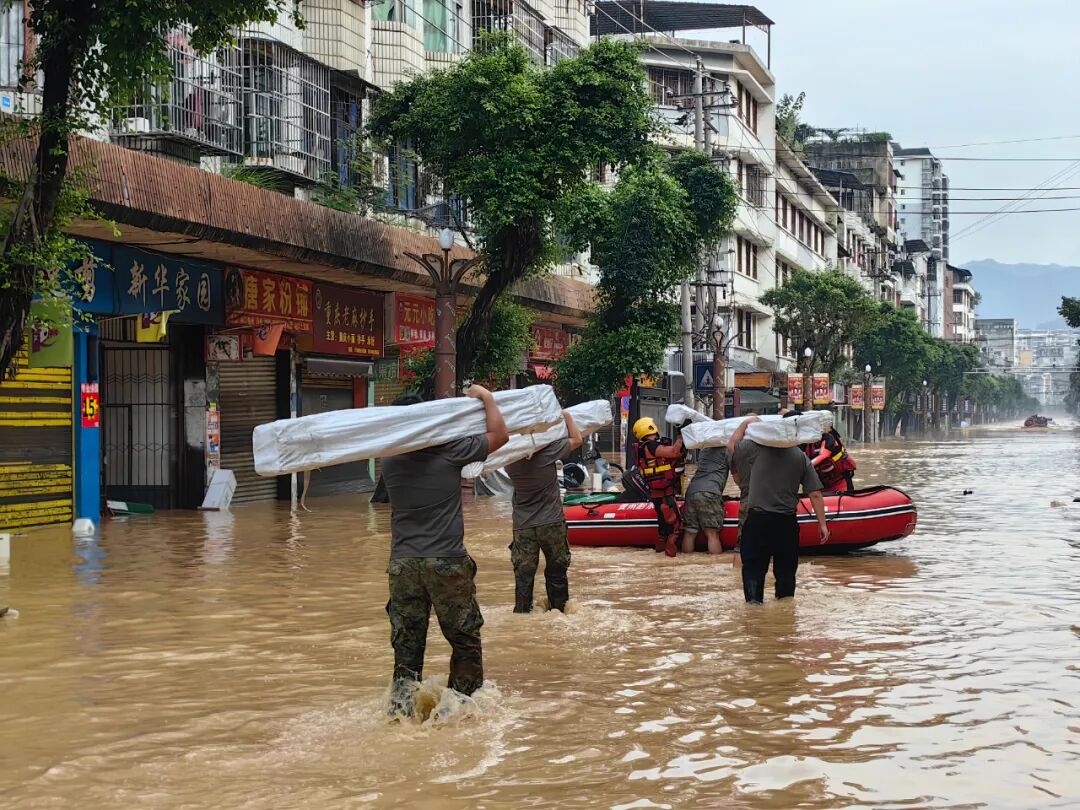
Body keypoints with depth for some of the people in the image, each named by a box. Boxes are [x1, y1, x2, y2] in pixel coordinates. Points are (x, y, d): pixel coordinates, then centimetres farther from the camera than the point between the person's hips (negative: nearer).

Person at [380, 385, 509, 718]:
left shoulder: (390, 462, 2)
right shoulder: (449, 452, -9)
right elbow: (499, 435, 0)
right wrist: (485, 397, 11)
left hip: (402, 564, 3)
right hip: (447, 563, -3)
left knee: (406, 645, 7)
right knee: (465, 639, 12)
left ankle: (401, 709, 1)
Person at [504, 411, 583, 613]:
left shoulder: (510, 460, -8)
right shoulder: (547, 452, -18)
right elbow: (576, 440, -6)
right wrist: (566, 415, 2)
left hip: (523, 527, 2)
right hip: (552, 524, -2)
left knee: (523, 574, 5)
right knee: (556, 570, 14)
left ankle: (522, 612, 5)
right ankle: (558, 608, 22)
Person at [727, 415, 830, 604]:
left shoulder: (757, 448, -6)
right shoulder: (801, 457, 2)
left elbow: (732, 447, 13)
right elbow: (815, 494, 2)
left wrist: (746, 423, 22)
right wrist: (822, 524, 8)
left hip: (758, 519, -2)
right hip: (787, 522, 2)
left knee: (753, 567, 4)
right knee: (786, 568, 12)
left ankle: (754, 601, -9)